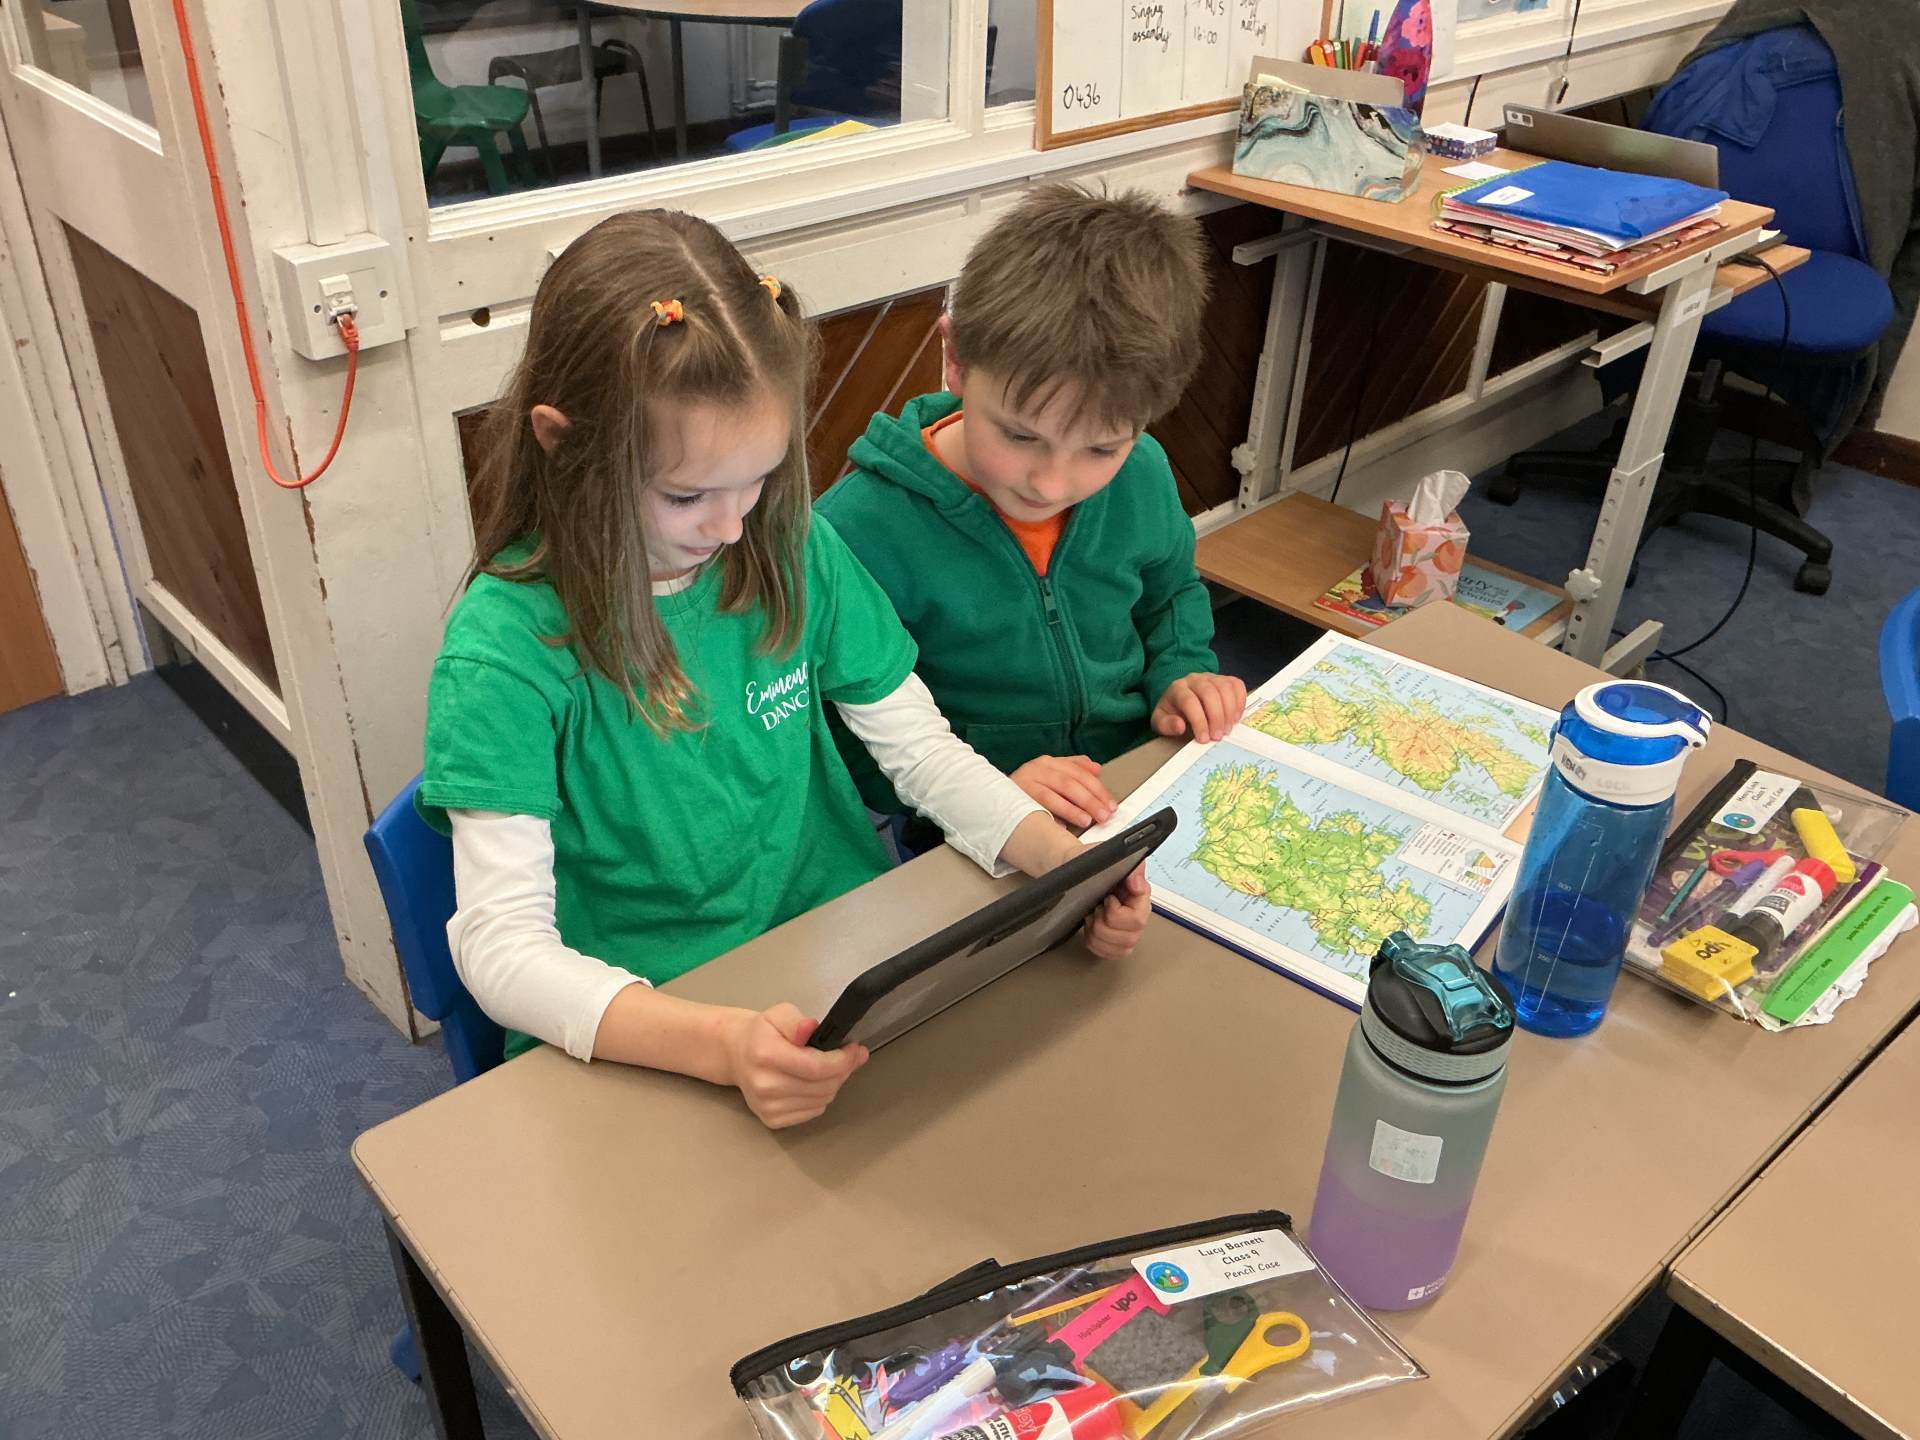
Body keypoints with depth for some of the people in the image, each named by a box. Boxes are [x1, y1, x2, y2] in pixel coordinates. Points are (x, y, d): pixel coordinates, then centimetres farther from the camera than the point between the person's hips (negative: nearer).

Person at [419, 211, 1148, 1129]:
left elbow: (919, 745, 5)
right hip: (638, 1041, -4)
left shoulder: (791, 548, -2)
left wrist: (1064, 858, -13)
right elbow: (500, 944, -21)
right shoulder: (506, 647, -17)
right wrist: (720, 1044, -38)